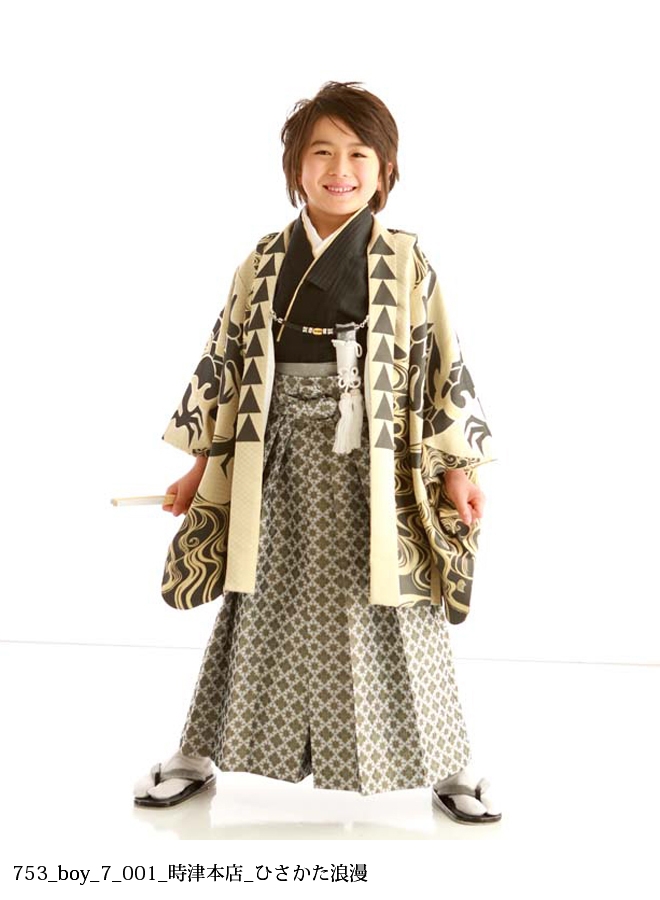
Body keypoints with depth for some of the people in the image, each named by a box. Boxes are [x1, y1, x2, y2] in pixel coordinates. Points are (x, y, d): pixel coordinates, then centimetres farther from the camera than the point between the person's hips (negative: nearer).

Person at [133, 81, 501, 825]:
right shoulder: (263, 265, 5)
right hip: (282, 464, 2)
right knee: (266, 614, 11)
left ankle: (445, 764, 23)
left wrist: (456, 468, -3)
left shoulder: (407, 263, -1)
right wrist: (202, 467, 8)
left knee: (391, 618, 5)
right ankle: (201, 754, 27)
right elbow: (227, 366, 8)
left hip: (377, 468, -2)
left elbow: (440, 366, 0)